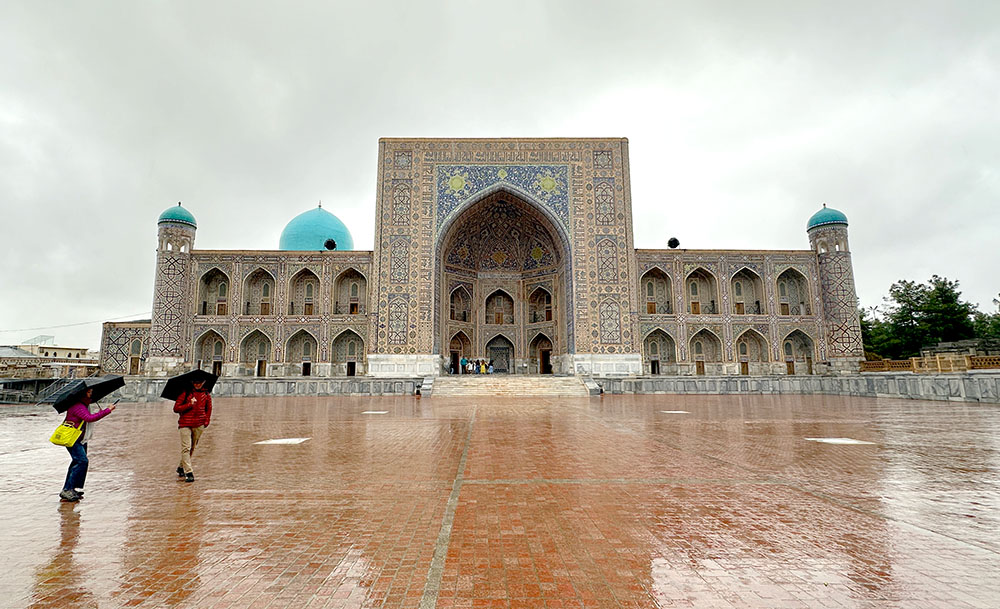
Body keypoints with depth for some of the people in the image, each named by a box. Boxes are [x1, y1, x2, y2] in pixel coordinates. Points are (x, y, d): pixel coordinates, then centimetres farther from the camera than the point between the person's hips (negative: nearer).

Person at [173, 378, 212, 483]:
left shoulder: (206, 395, 6)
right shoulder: (185, 393, -4)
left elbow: (209, 409, 18)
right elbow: (176, 408, -5)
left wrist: (207, 421, 6)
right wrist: (190, 405, -17)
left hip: (199, 425, 3)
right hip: (185, 424, -3)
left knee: (192, 448, 12)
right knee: (186, 448, -10)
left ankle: (181, 468, 32)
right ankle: (188, 472, -9)